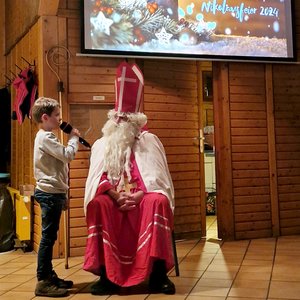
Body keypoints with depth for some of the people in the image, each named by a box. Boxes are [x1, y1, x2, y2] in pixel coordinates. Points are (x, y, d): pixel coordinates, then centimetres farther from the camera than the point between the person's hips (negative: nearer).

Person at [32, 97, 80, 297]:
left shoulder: (46, 137, 19)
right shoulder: (46, 137, -14)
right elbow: (68, 155, -20)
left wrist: (62, 195, 23)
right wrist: (74, 138, -2)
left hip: (51, 193, 10)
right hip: (50, 194, -10)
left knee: (50, 236, 14)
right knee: (48, 237, -7)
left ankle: (49, 276, 22)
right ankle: (43, 282, -2)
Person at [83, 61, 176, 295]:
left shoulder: (149, 141, 5)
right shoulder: (102, 145, 9)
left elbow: (156, 177, -2)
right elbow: (100, 178, 0)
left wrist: (140, 194, -18)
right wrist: (116, 196, -18)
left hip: (143, 198, -1)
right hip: (114, 199, 1)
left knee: (159, 202, -34)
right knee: (98, 204, -32)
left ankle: (158, 274, -29)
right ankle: (107, 274, -28)